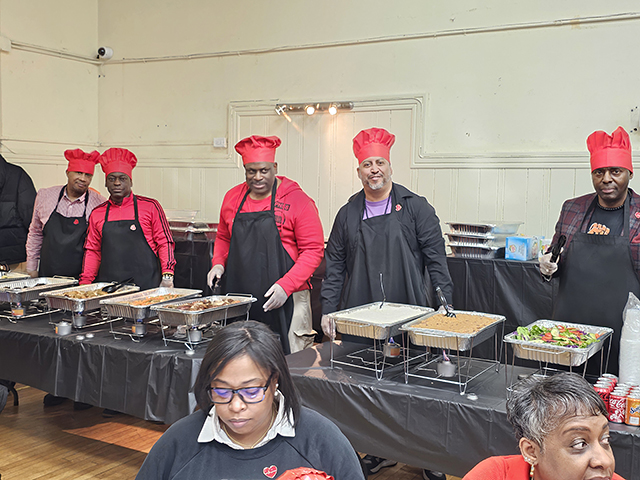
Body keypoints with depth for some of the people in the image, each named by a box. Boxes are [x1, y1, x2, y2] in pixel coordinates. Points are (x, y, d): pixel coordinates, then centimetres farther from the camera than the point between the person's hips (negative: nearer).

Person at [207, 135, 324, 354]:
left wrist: (285, 286, -17)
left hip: (284, 299, -4)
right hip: (238, 297, 4)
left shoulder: (297, 201, -5)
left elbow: (313, 250, -7)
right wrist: (218, 263, 4)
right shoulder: (232, 197, 10)